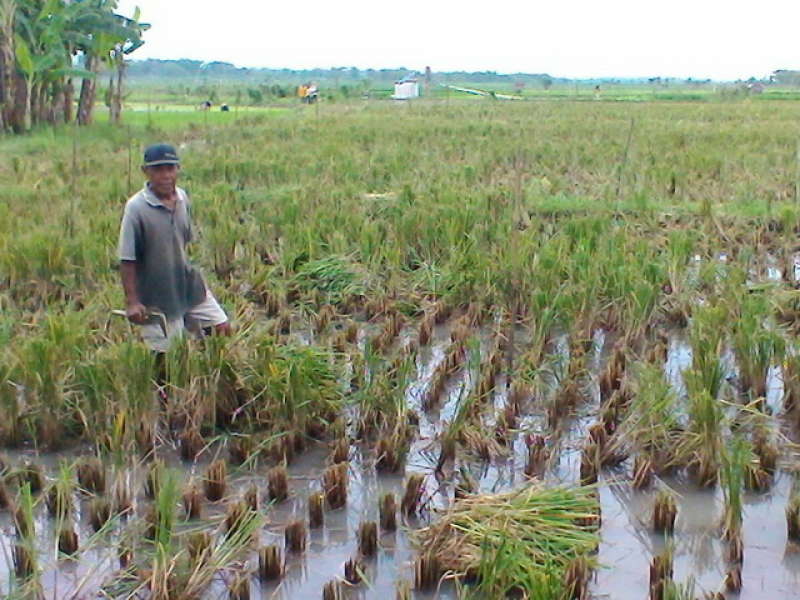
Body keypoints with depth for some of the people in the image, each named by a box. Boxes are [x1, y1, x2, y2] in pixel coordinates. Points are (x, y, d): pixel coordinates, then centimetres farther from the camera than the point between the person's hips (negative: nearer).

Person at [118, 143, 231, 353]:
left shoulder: (182, 198, 0)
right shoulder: (136, 207, -19)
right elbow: (127, 260, -16)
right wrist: (132, 301, -17)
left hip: (189, 286, 6)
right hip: (157, 297, -6)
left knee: (222, 328, 9)